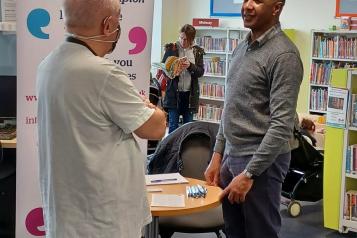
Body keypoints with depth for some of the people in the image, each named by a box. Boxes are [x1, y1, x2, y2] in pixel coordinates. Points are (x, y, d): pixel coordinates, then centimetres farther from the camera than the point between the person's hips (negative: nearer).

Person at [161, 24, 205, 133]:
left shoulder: (197, 51, 4)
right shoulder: (171, 48, 0)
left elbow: (201, 72, 0)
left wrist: (190, 66, -19)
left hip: (190, 94, 2)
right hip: (174, 92, -1)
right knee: (173, 125, 2)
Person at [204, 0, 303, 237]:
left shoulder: (283, 55, -15)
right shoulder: (242, 48, 11)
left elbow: (282, 125, -20)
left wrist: (249, 173, -20)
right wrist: (218, 154, 12)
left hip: (261, 161, -7)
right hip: (231, 156, 8)